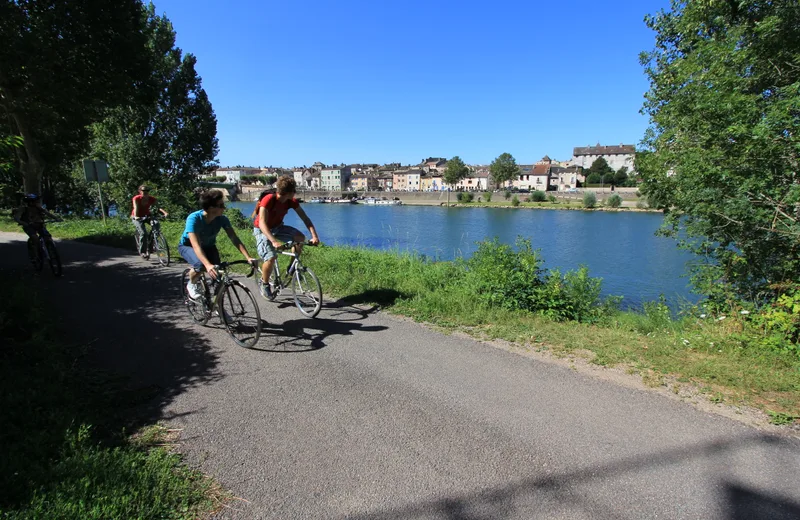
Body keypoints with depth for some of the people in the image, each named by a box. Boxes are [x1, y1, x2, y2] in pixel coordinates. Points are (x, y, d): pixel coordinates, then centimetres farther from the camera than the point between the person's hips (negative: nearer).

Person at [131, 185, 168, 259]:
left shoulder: (152, 199, -15)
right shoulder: (136, 199, -20)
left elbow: (158, 206, -29)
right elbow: (136, 208, -33)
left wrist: (165, 213, -49)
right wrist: (136, 217, -53)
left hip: (147, 216, 3)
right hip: (137, 217, -3)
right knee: (143, 233, -24)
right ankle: (142, 252, -11)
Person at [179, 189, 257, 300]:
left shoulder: (222, 219, -23)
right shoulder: (193, 219, -35)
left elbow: (234, 239, -27)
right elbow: (196, 246, -45)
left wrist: (248, 257, -41)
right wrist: (208, 265, -61)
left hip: (208, 246, 4)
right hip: (187, 246, -4)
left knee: (217, 273, -20)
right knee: (200, 265, -34)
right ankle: (191, 285, -1)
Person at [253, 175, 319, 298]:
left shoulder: (291, 201, -15)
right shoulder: (268, 199, -31)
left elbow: (305, 218, -15)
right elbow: (262, 223, -37)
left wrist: (314, 236, -29)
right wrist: (274, 241, -51)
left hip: (277, 227, 5)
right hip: (262, 230, -5)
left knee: (300, 237, -18)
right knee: (270, 258, -24)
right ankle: (264, 284, 4)